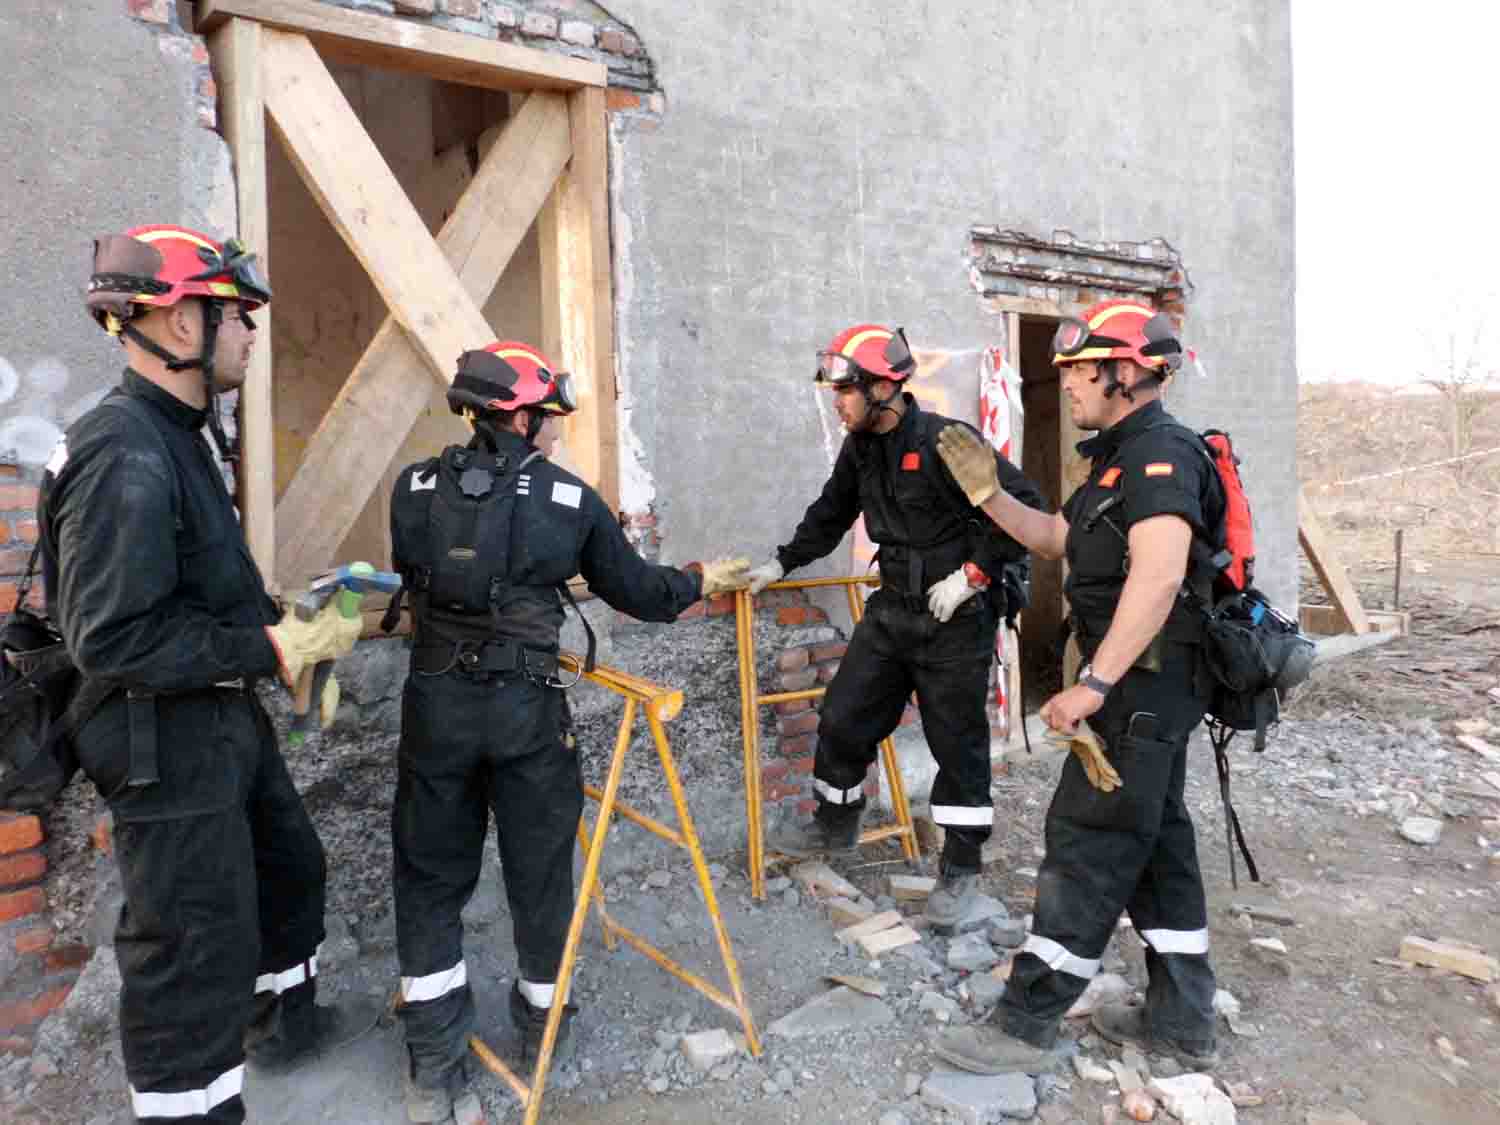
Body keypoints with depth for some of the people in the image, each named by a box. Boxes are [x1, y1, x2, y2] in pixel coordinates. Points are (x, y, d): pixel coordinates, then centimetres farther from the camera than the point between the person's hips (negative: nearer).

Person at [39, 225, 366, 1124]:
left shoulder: (178, 435, 8)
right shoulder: (123, 457, -24)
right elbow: (112, 639, -27)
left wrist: (282, 622, 4)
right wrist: (267, 649, -22)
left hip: (226, 716, 11)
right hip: (165, 740, -10)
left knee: (290, 862, 25)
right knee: (198, 940, 2)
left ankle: (286, 1019, 48)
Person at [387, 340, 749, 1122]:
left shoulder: (414, 489, 0)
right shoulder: (570, 501, -5)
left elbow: (410, 576, 13)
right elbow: (634, 590, 3)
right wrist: (701, 583, 21)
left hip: (435, 703, 2)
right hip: (526, 708, -2)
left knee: (430, 875, 14)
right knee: (539, 868, 16)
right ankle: (541, 1027, 34)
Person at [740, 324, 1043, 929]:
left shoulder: (945, 442, -20)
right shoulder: (860, 448, 5)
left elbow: (1024, 506, -20)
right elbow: (829, 514, 21)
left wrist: (972, 574, -19)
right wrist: (781, 563, 18)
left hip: (956, 617, -7)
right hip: (892, 608, 7)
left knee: (957, 743, 4)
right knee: (843, 720, 12)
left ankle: (960, 869, 20)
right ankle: (835, 826, 35)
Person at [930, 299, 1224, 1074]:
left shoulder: (1161, 452, -17)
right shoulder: (1123, 456, 16)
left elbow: (1158, 576, -30)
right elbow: (1058, 539, 26)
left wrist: (1093, 683, -33)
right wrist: (985, 493, 15)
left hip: (1145, 685, -11)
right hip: (1149, 687, 11)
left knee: (1087, 843, -5)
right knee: (1155, 840, 15)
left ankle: (1026, 1025, 5)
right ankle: (1182, 1021, 27)